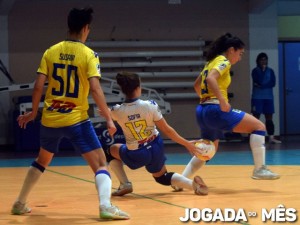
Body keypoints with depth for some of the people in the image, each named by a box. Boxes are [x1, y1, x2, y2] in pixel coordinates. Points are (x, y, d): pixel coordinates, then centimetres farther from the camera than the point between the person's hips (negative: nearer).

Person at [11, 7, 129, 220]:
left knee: (42, 161, 27)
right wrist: (109, 118, -12)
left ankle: (20, 204, 34)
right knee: (101, 163, -3)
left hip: (50, 119, 5)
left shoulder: (51, 51, 4)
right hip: (76, 119, -5)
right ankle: (106, 206, -24)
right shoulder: (89, 55, -7)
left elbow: (38, 86, 1)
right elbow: (95, 89, -17)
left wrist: (33, 112, 15)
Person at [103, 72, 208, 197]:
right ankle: (193, 183, -1)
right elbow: (167, 130, -11)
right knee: (162, 177, 27)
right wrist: (187, 144, -1)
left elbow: (109, 115, 11)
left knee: (111, 150, 27)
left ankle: (125, 185, 13)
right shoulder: (150, 105, -18)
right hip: (155, 149, 2)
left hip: (136, 155, -2)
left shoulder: (116, 111, -17)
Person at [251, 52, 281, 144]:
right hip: (257, 97, -3)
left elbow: (273, 83, -4)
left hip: (268, 97, 3)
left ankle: (271, 137, 1)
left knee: (269, 118, 2)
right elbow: (260, 81, -15)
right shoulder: (255, 71, 0)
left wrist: (261, 86, -12)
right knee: (256, 117, -5)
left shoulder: (270, 71, 9)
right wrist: (263, 70, -11)